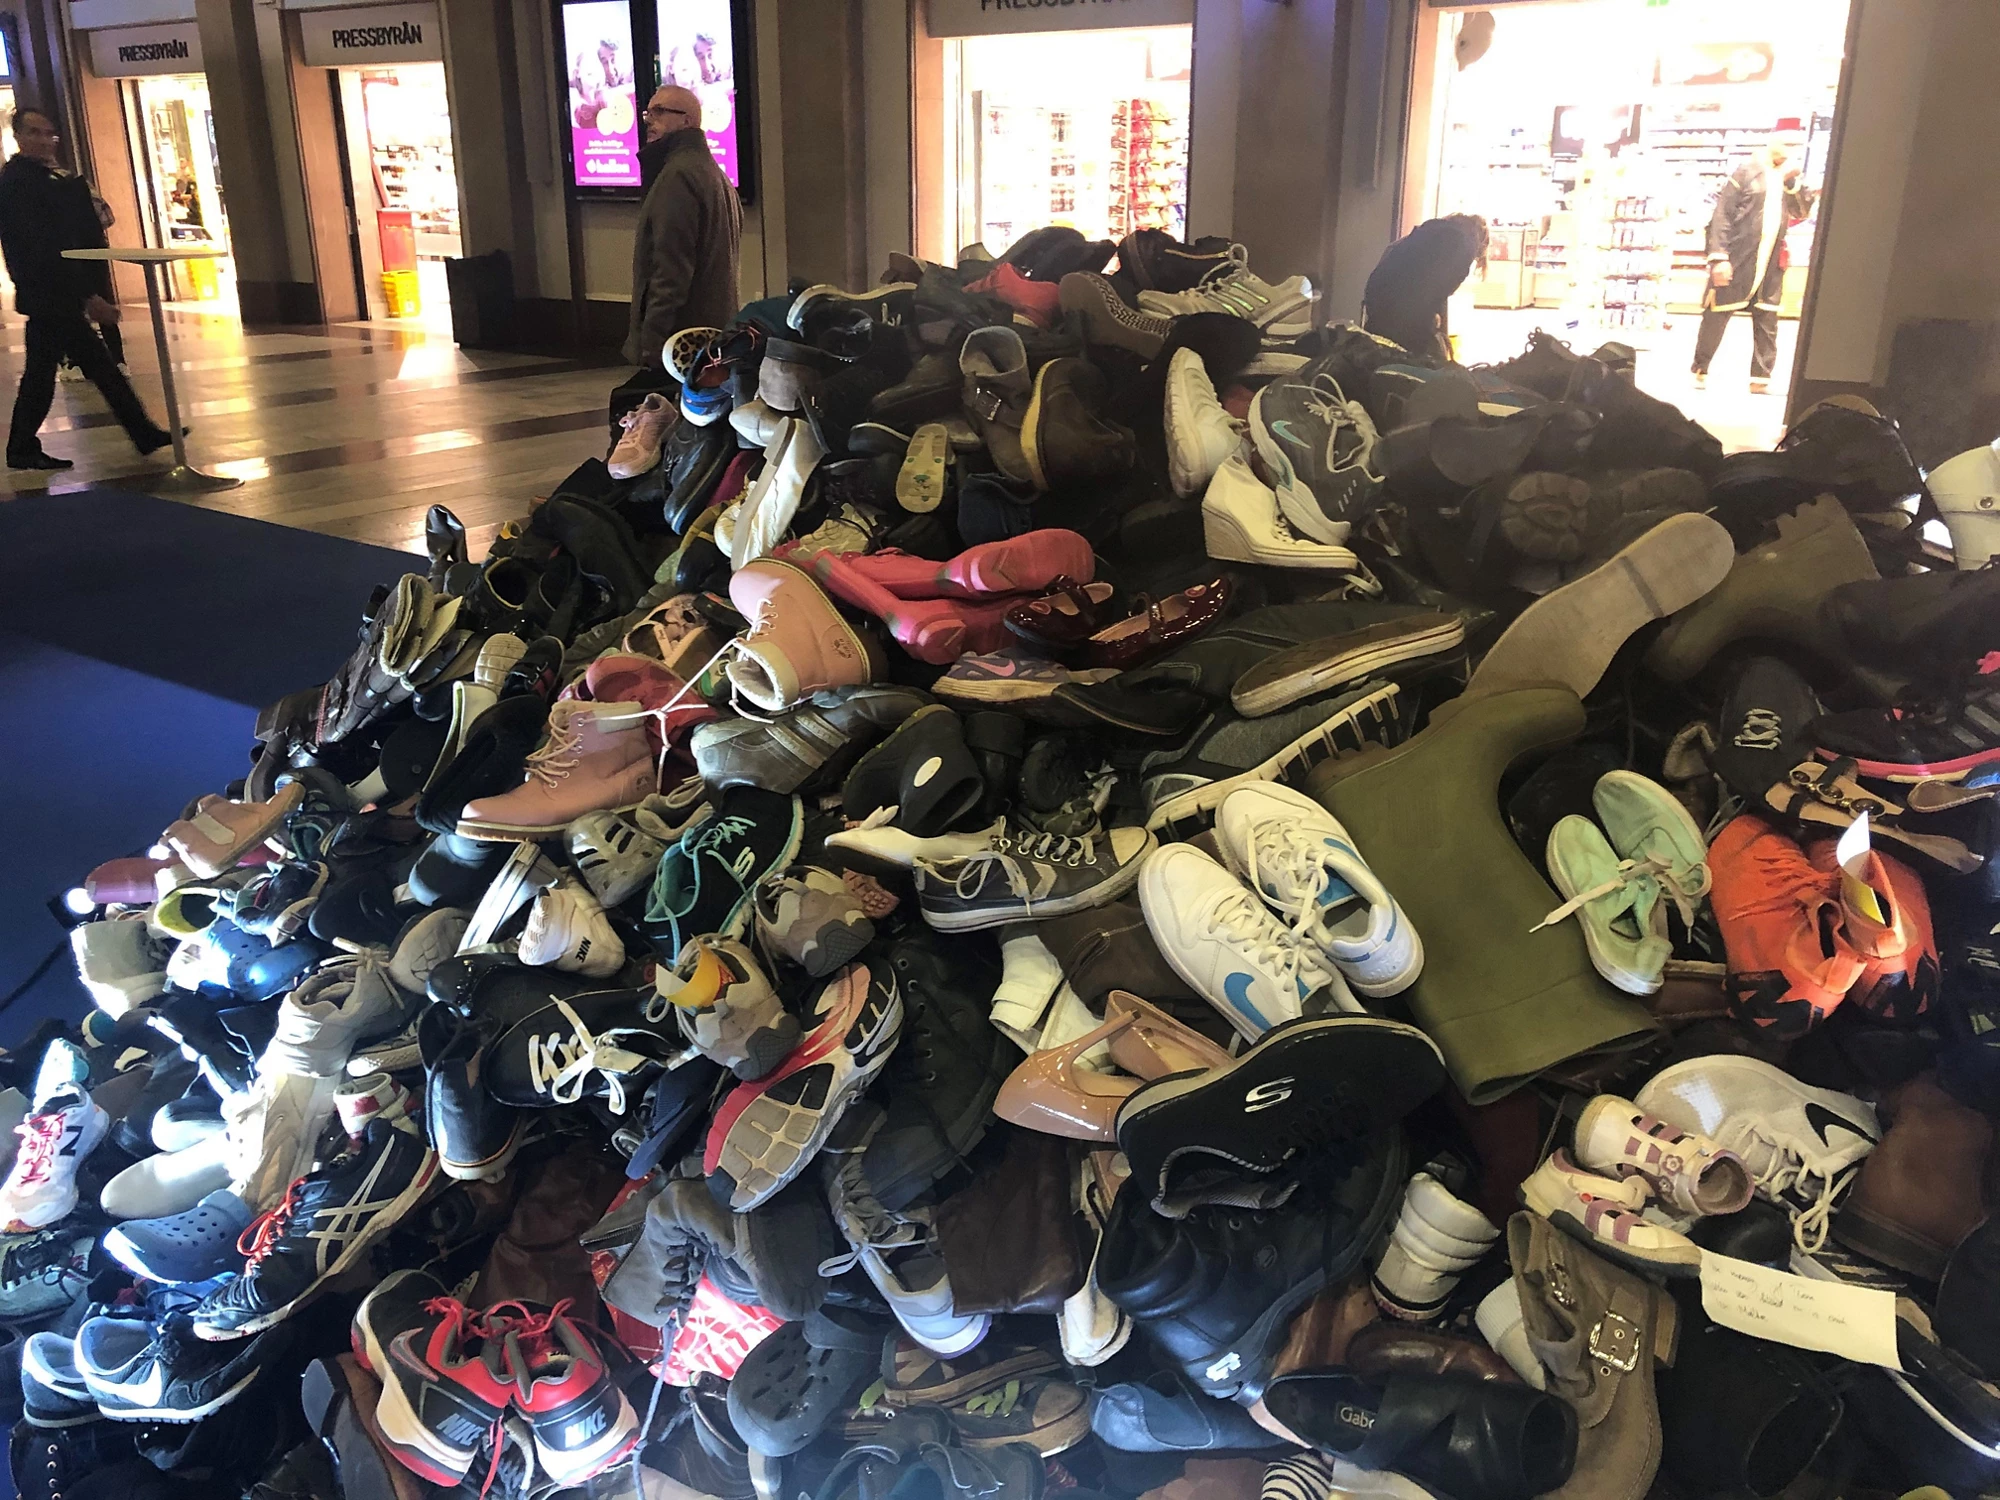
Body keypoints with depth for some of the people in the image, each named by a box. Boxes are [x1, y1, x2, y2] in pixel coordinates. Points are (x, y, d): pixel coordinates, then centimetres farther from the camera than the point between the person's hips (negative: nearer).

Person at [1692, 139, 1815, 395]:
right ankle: (1700, 370, 15)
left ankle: (1761, 378, 5)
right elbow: (1722, 214, -7)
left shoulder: (1788, 179, 14)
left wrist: (1792, 183, -7)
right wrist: (1719, 257, -15)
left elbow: (1802, 212, 7)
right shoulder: (1747, 173, -2)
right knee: (1717, 316, 1)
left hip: (1770, 261, 5)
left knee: (1767, 320, 2)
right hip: (1737, 259, -5)